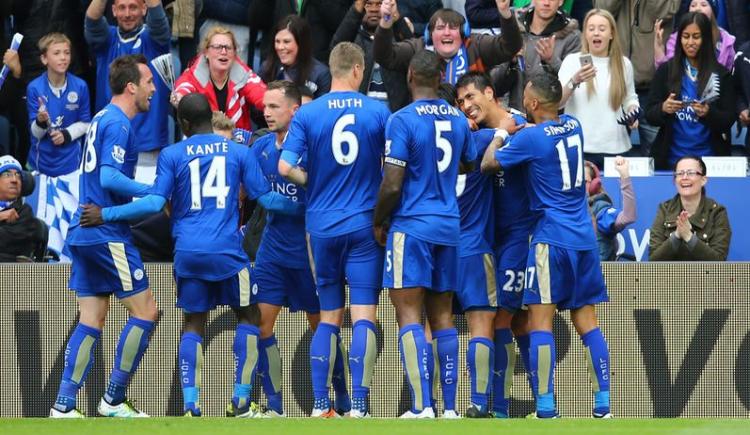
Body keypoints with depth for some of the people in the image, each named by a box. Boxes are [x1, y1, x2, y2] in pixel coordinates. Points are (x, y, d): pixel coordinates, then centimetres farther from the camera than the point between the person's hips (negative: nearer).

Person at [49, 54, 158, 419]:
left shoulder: (103, 119, 16)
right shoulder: (118, 124, -12)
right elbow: (109, 177, -23)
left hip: (83, 234, 9)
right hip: (108, 235, -9)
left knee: (91, 321, 8)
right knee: (145, 312, -1)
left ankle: (63, 405, 1)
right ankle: (113, 400, 2)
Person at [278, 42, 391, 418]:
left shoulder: (308, 113, -2)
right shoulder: (378, 112, -3)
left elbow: (286, 167, -9)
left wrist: (313, 183, 11)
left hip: (321, 227, 2)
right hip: (364, 226, -2)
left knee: (329, 318, 11)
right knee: (363, 316, -2)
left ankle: (320, 406, 9)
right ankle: (358, 406, -11)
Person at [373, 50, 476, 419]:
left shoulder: (403, 120, -12)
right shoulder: (458, 120, 8)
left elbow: (392, 185, -14)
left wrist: (378, 223, 1)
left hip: (411, 226, -6)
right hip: (449, 227, 6)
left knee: (409, 315, -7)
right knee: (442, 316, 10)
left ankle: (422, 406, -17)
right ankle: (449, 407, 7)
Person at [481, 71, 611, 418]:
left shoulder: (531, 138, -11)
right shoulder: (573, 126, 8)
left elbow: (488, 164, 1)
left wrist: (500, 132, 16)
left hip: (552, 239, -7)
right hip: (584, 237, 7)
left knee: (540, 320, -5)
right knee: (586, 321, 7)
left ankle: (545, 407, -12)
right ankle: (602, 404, 2)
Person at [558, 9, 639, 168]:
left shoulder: (623, 64, 8)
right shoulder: (572, 61, 1)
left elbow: (630, 98, 20)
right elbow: (557, 101, -7)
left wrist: (633, 114, -1)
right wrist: (574, 81, -24)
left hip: (615, 148, 2)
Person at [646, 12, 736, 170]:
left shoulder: (721, 74, -3)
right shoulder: (666, 71, 0)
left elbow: (728, 121, -4)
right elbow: (650, 115, -1)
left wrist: (708, 113, -24)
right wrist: (664, 108, -22)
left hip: (709, 159, -1)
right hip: (671, 157, 1)